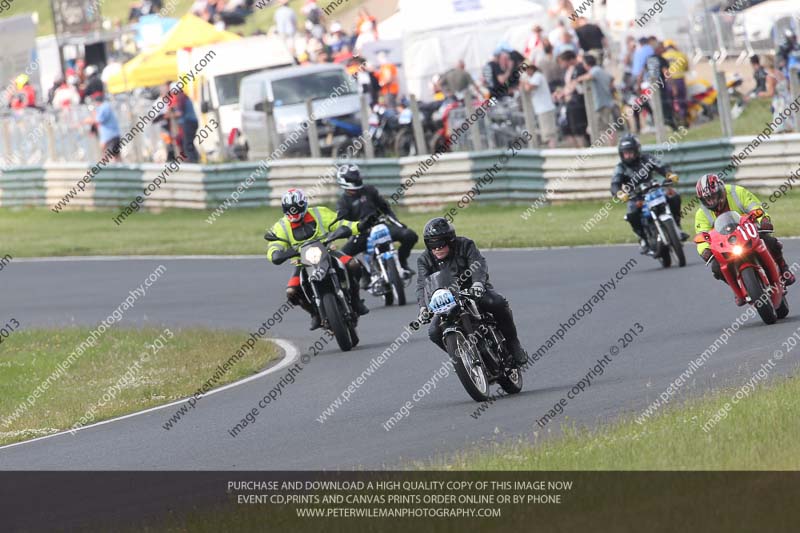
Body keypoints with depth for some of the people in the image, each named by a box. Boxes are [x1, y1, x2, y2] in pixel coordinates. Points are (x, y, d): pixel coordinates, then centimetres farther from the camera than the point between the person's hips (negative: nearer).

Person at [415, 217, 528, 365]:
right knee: (434, 332, -21)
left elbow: (478, 264, -23)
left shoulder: (465, 245, -6)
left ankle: (511, 341, -13)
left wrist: (478, 282, -47)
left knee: (498, 303, -33)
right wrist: (423, 307, -35)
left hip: (475, 292, -2)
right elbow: (423, 285, -15)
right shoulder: (425, 260, 0)